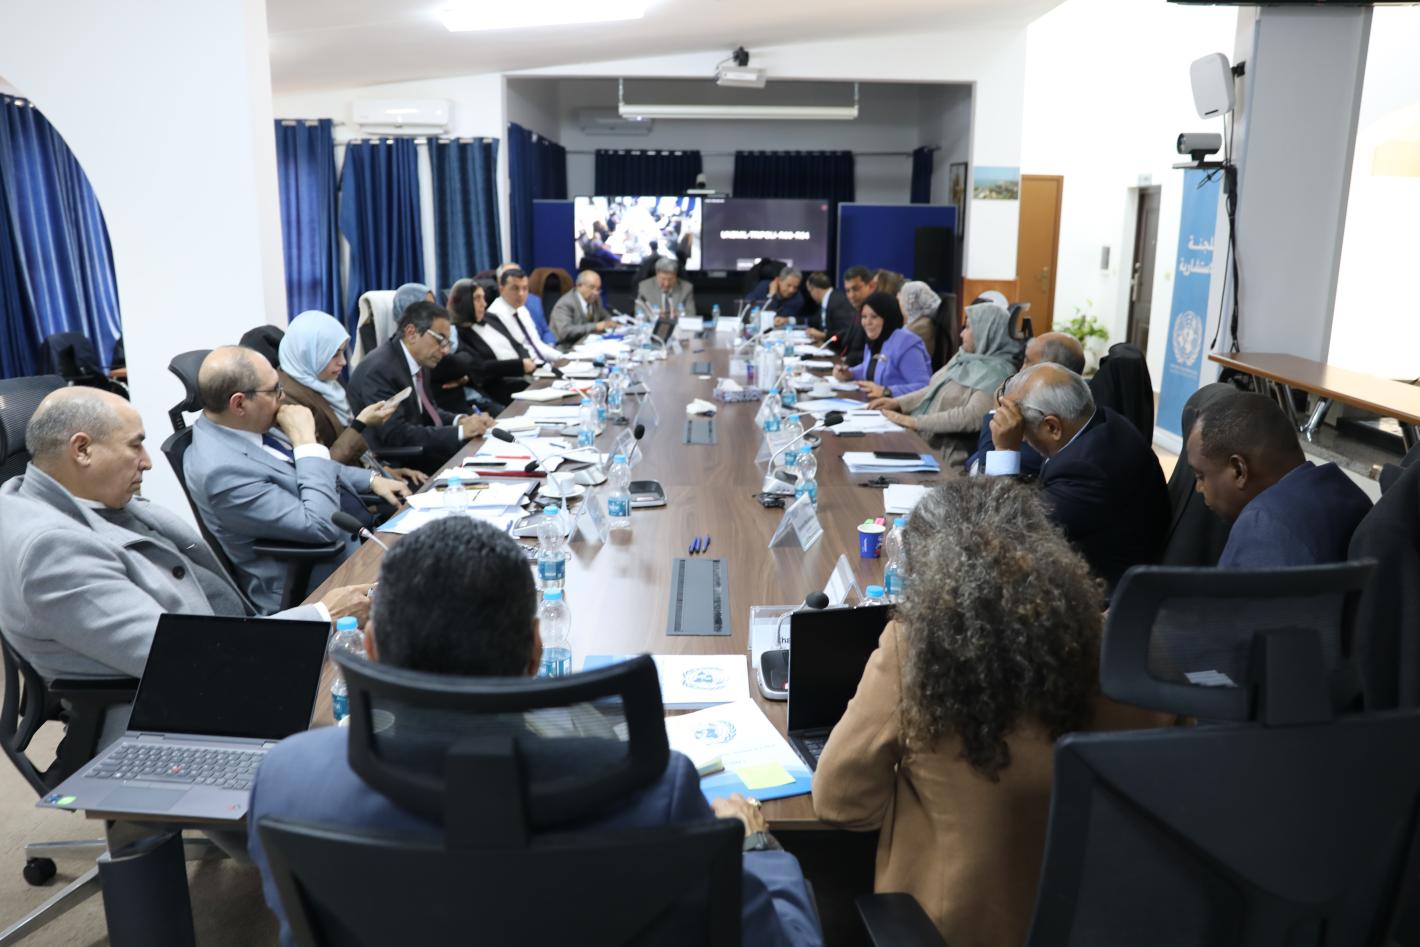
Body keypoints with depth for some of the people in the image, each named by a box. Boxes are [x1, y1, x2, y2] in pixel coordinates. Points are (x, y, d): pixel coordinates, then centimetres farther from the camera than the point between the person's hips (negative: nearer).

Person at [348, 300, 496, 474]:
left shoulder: (419, 362, 6)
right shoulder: (379, 370, -20)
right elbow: (397, 436, -25)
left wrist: (459, 420, -5)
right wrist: (460, 431, -23)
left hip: (415, 454, 8)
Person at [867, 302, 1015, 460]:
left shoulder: (997, 372, -15)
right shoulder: (965, 357, 13)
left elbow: (973, 416, -27)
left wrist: (915, 422, -27)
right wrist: (898, 402, 5)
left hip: (944, 450, -8)